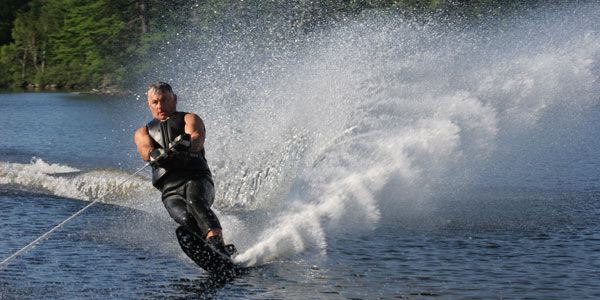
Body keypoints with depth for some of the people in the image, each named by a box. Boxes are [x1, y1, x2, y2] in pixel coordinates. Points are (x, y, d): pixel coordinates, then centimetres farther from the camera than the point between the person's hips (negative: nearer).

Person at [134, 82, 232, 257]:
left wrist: (186, 143, -31)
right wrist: (156, 155, -24)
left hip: (196, 178, -2)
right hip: (170, 190, 2)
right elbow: (146, 151, 3)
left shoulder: (189, 119, 20)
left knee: (195, 203, -36)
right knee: (185, 219, -30)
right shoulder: (143, 132, 28)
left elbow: (197, 139, -5)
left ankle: (219, 247, -53)